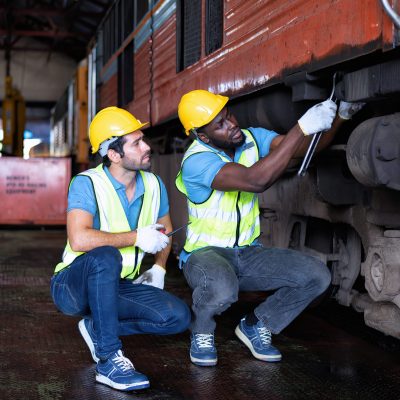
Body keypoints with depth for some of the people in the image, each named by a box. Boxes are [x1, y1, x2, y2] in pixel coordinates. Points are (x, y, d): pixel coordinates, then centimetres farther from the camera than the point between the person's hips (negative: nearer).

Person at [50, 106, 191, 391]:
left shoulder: (153, 185, 0)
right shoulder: (88, 183, -19)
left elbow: (165, 230, 21)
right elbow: (79, 239, -36)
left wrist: (159, 268, 7)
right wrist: (137, 237, -29)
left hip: (119, 286, 6)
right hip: (74, 285, -6)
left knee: (179, 317, -15)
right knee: (105, 257, -40)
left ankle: (98, 328, 1)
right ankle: (109, 361, -33)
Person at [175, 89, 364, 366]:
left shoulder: (251, 137, -2)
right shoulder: (196, 161, -24)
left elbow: (305, 147, -9)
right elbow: (256, 180, -38)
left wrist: (340, 115, -28)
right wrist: (303, 127, -39)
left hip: (247, 254, 6)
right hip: (205, 252, -6)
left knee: (317, 276, -13)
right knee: (222, 289, -41)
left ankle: (255, 326, 9)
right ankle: (202, 333, -4)